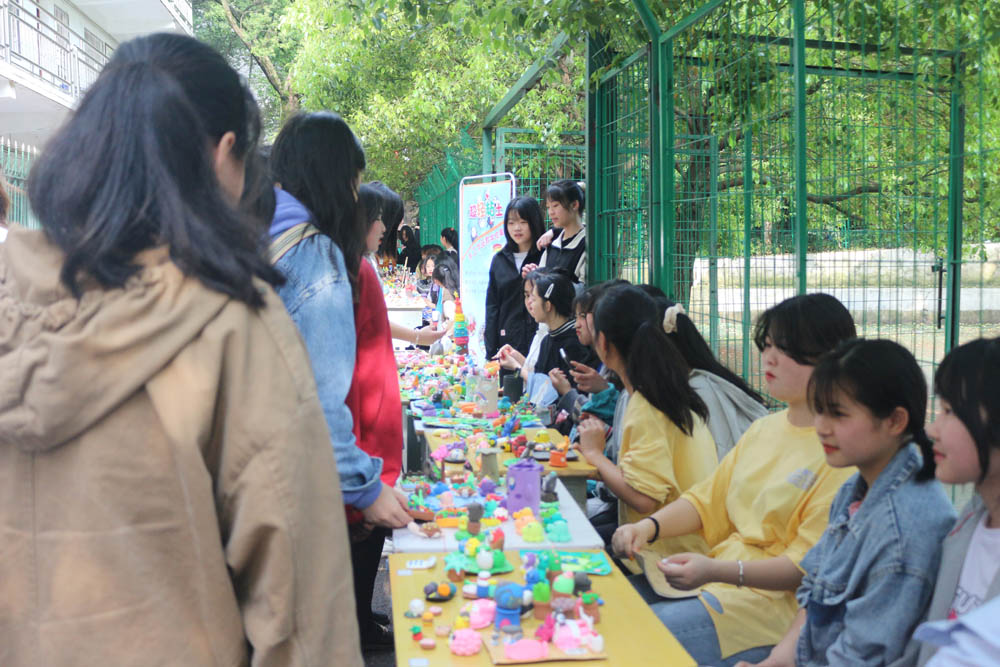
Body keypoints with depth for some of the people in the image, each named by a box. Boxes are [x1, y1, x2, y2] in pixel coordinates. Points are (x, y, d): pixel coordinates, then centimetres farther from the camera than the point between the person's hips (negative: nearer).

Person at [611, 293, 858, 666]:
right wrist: (648, 527, -4)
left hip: (776, 597, -8)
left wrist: (715, 571, -28)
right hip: (716, 572, 8)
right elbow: (707, 502, 14)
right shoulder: (762, 429, 12)